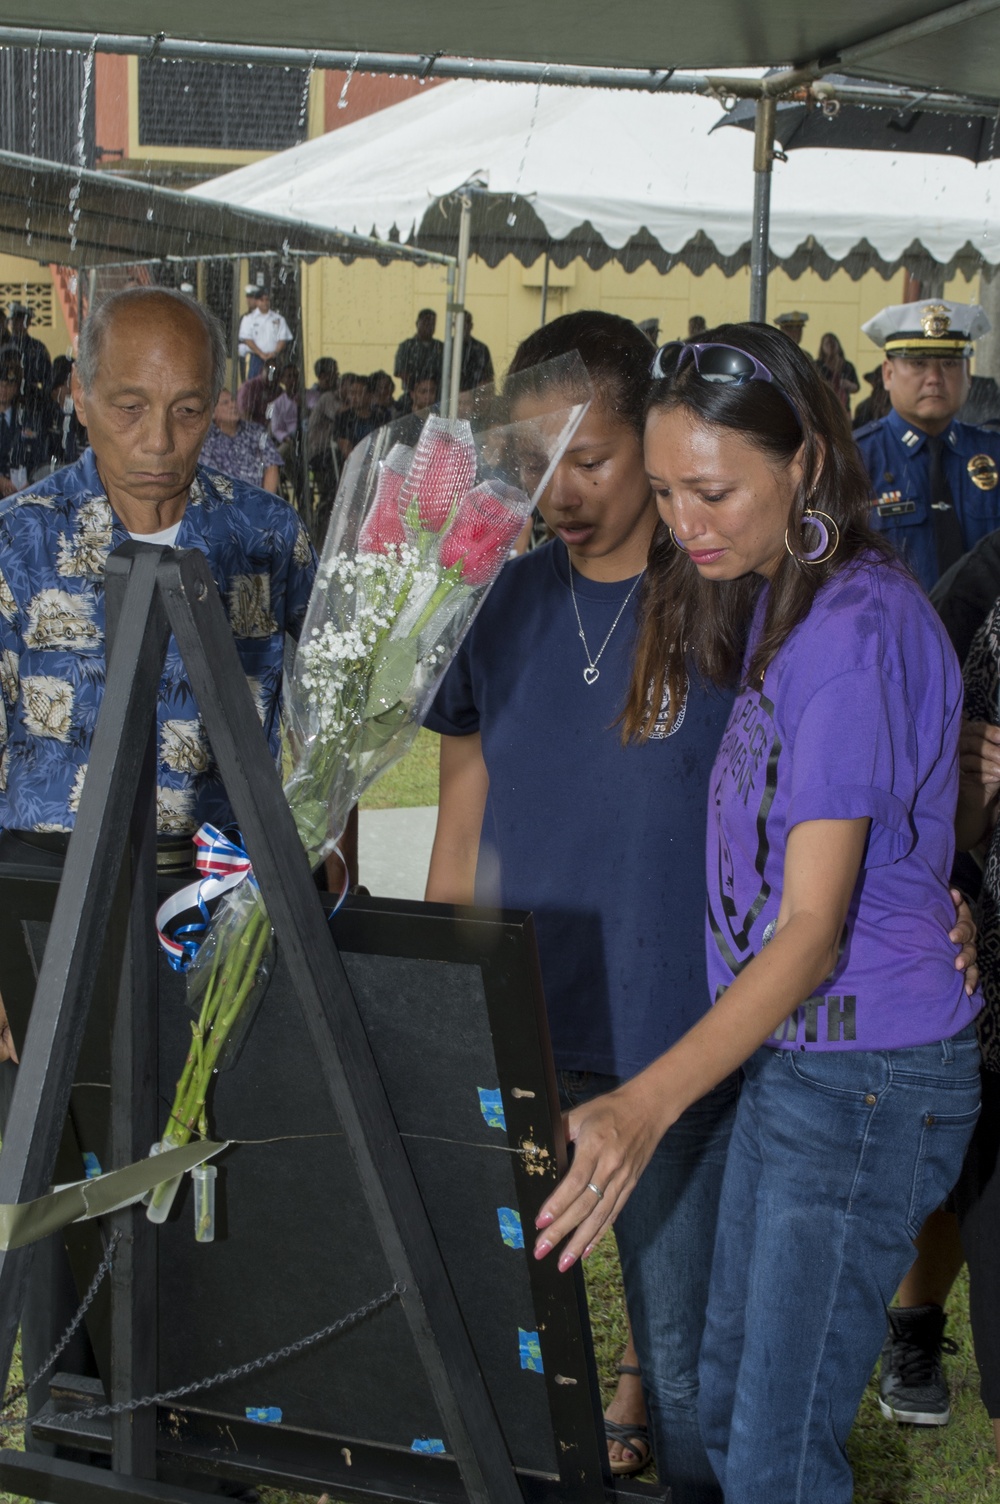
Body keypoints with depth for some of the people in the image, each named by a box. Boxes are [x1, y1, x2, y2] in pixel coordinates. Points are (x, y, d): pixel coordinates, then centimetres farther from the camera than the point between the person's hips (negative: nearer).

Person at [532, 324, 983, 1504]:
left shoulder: (857, 632, -22)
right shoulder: (774, 608, 8)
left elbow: (814, 929, -26)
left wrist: (648, 1104, -37)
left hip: (868, 1074, -9)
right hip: (786, 1052, 10)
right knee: (727, 1408, 19)